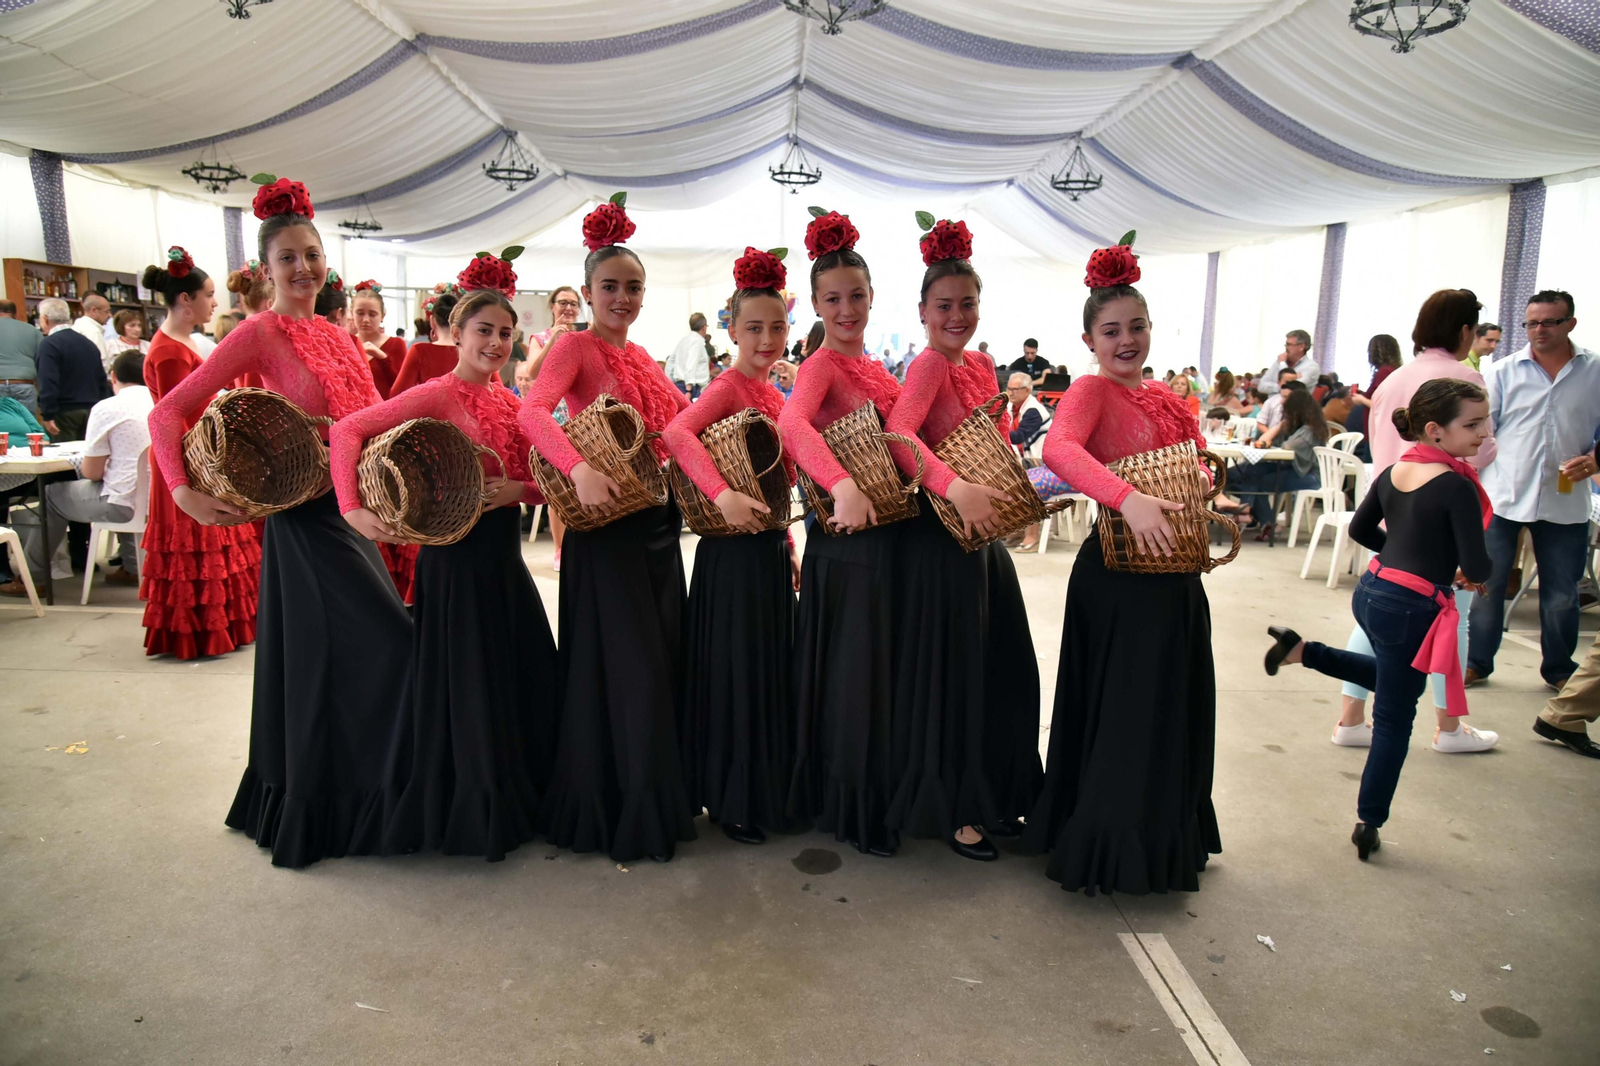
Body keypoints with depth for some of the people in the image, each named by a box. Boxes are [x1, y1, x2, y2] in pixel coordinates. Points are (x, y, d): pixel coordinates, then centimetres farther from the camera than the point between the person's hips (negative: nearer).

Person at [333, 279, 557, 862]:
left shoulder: (506, 399, 10)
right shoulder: (438, 393, -10)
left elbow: (541, 481, 9)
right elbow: (348, 430, -16)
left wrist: (516, 490, -12)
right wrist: (353, 509, -25)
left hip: (504, 552, 7)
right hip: (458, 555, -7)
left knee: (529, 677, 13)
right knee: (466, 683, 3)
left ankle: (515, 801, 33)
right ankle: (471, 814, 23)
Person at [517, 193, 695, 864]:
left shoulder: (640, 356, 15)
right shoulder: (575, 348, -7)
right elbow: (532, 412, -25)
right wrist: (579, 467, -41)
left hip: (658, 525, 8)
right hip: (605, 527, -7)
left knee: (664, 661, 14)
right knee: (625, 669, -2)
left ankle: (656, 802, 31)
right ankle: (616, 816, 16)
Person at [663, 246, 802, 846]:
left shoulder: (771, 391, 13)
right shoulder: (728, 386, -13)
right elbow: (676, 433, -31)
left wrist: (788, 548, 18)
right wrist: (723, 496, -40)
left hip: (771, 546, 9)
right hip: (734, 549, -8)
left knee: (772, 667, 16)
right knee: (736, 671, 2)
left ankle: (767, 789, 33)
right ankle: (730, 801, 18)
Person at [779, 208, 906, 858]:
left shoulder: (872, 366, 13)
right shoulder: (821, 365, -11)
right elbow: (792, 424, -32)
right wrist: (844, 486, -45)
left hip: (888, 531, 8)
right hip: (846, 537, -8)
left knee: (885, 666, 17)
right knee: (851, 671, 1)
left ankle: (876, 797, 34)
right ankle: (852, 811, 17)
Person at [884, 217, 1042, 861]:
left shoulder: (980, 364, 11)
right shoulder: (929, 365, -13)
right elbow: (899, 434, -29)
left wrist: (1012, 495, 6)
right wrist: (955, 487, -39)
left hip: (985, 533, 8)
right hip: (941, 536, -8)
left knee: (1002, 670, 15)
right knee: (949, 674, 2)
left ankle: (992, 796, 33)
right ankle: (947, 811, 19)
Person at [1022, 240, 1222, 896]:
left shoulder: (1165, 397, 14)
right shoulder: (1091, 391, -10)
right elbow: (1058, 449, -30)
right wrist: (1129, 499, -40)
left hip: (1174, 574, 8)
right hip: (1118, 576, -8)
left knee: (1174, 707, 16)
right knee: (1124, 712, 1)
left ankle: (1165, 838, 36)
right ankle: (1108, 848, 19)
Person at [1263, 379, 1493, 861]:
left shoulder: (1393, 471, 3)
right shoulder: (1458, 486, -18)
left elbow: (1360, 529, 14)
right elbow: (1476, 567, -18)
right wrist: (1465, 571, 4)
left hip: (1371, 590, 7)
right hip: (1411, 608, -7)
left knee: (1390, 677, 35)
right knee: (1393, 721, 5)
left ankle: (1301, 650, 19)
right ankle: (1369, 824, 13)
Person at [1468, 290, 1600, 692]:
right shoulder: (1504, 372, 2)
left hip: (1565, 503, 1)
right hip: (1502, 497, -1)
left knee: (1562, 594, 11)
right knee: (1485, 584, 6)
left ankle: (1559, 670, 28)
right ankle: (1476, 663, 19)